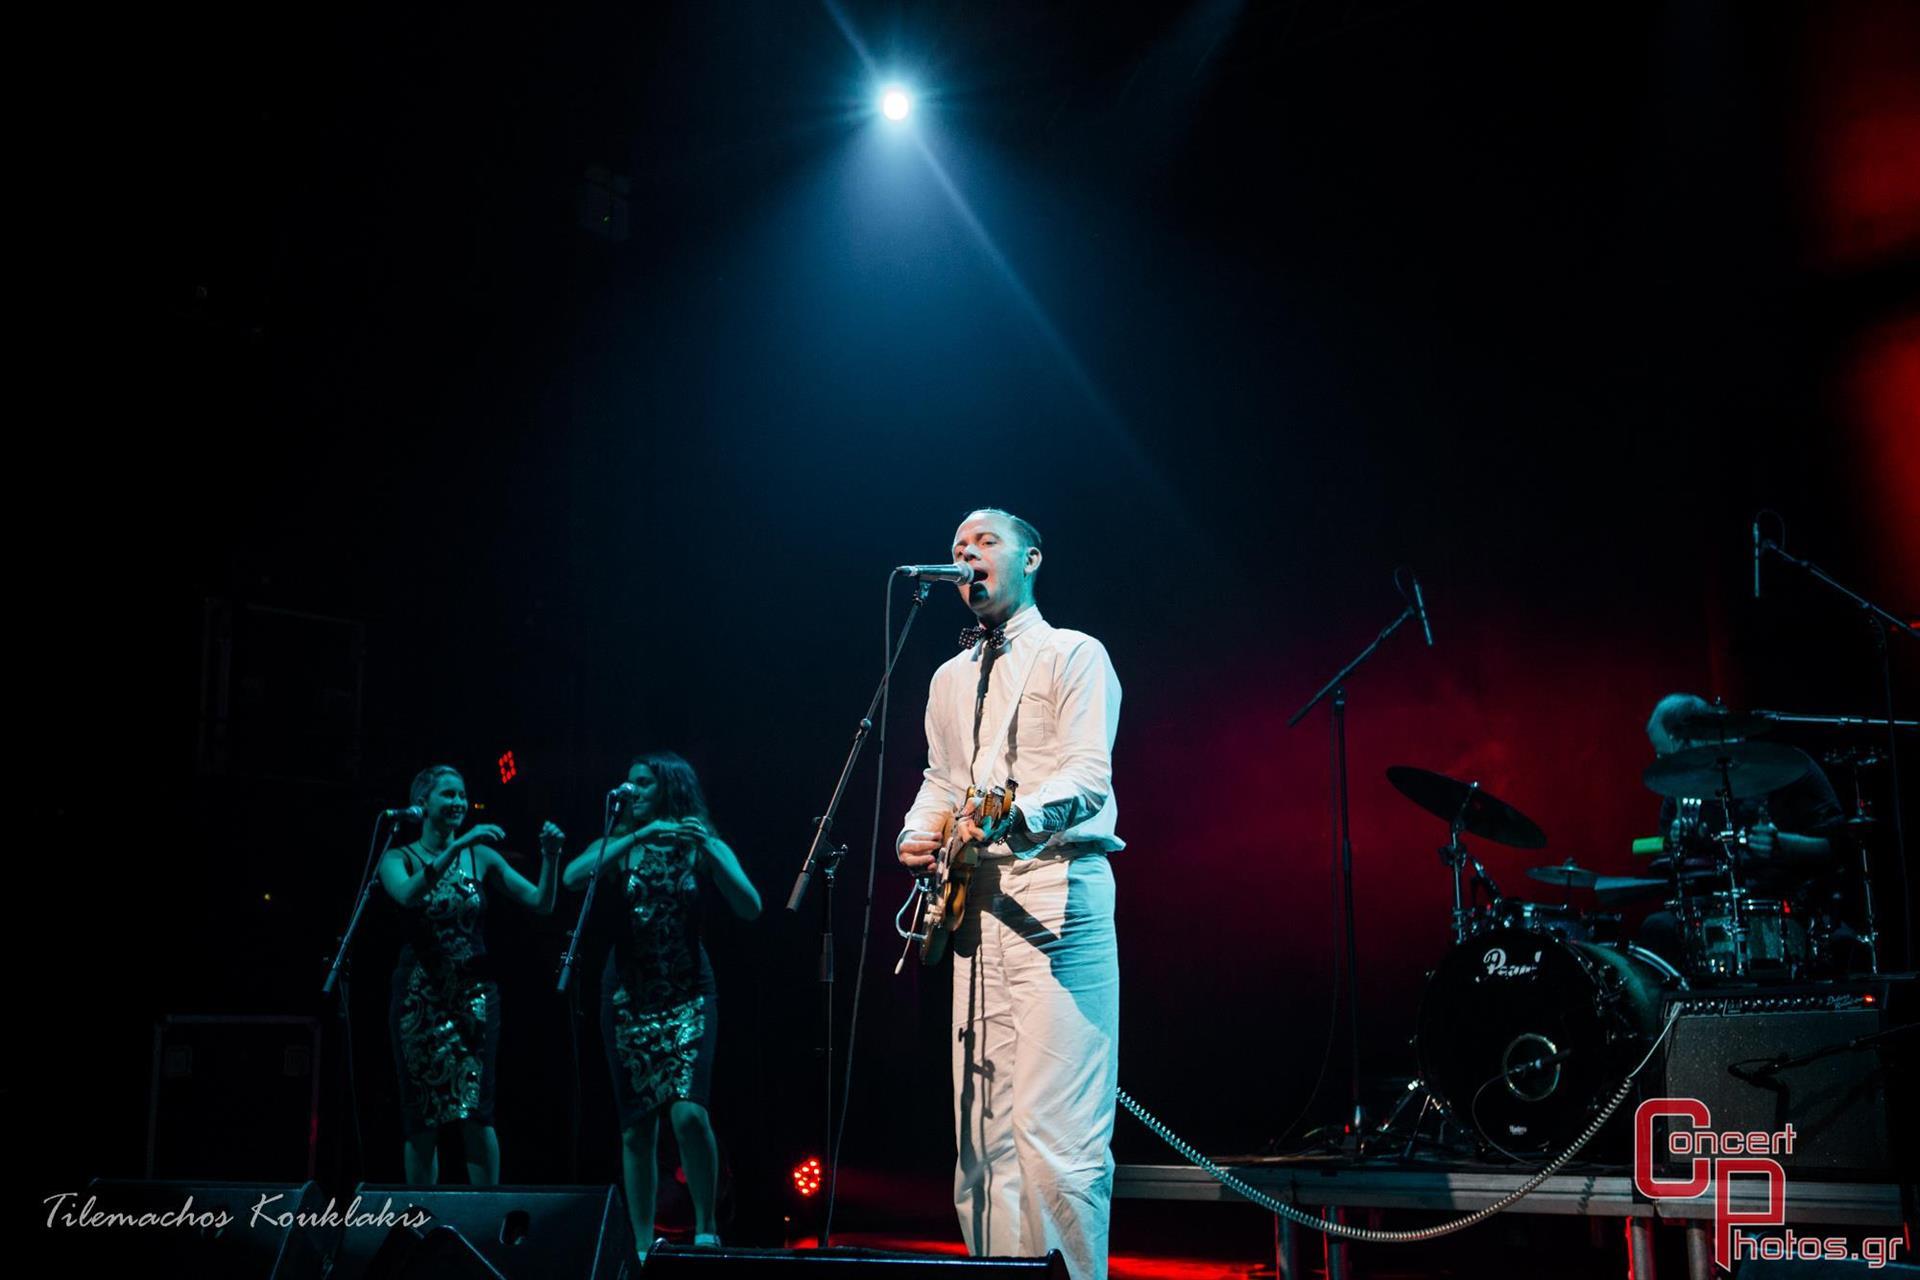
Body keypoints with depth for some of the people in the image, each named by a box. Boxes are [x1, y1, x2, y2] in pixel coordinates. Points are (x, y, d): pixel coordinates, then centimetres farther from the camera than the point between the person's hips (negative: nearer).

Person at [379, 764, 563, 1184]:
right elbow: (408, 894, -22)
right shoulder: (399, 858, 2)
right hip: (421, 996, 0)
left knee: (475, 1111, -9)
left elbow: (541, 903, 1)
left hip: (474, 994, 0)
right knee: (422, 1118, 3)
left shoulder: (481, 857, 6)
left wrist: (550, 859, -15)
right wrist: (456, 846, -27)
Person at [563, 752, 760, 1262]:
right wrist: (638, 836, -18)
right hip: (628, 996, 2)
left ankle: (706, 1226, -2)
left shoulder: (705, 847, 3)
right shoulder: (616, 846, 7)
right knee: (636, 1125, 2)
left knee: (688, 1111, -18)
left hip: (687, 994, -2)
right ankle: (642, 1245, 11)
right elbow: (572, 877, -13)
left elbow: (750, 908, -10)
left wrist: (707, 850, -20)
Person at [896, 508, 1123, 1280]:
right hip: (976, 901, 7)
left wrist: (1018, 816, -29)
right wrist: (918, 834, 6)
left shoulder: (1073, 655, 3)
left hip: (1056, 889, -7)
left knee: (1050, 1126, -13)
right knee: (982, 1125, 5)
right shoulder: (949, 680, 24)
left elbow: (1089, 775, -10)